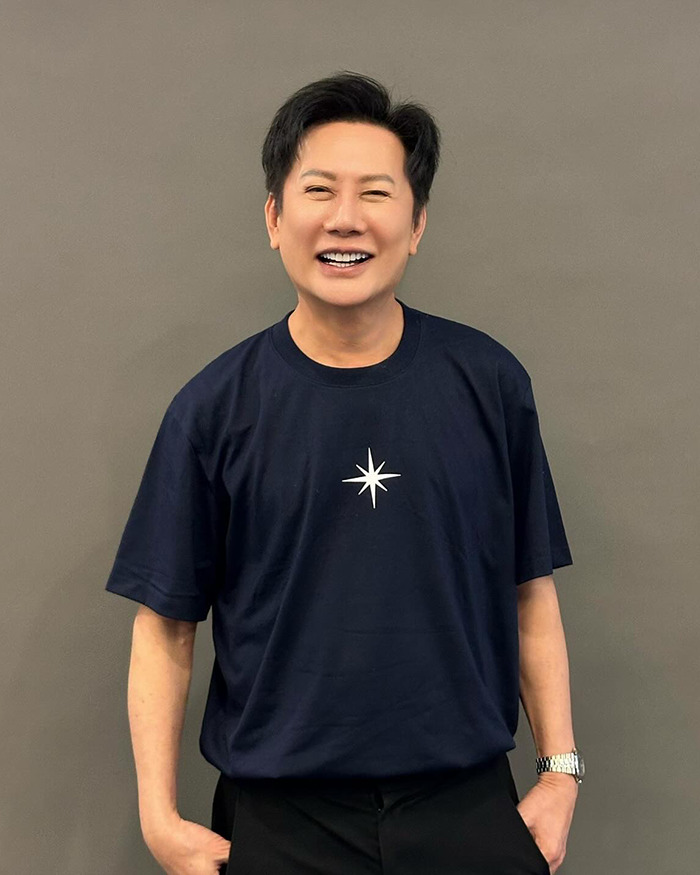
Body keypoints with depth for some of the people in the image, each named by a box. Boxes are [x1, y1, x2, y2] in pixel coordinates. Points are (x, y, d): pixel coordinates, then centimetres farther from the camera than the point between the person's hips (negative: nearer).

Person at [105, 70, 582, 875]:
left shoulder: (488, 383, -2)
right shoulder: (215, 407, -6)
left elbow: (530, 593, 3)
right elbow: (165, 625, -3)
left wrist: (560, 771, 1)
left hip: (468, 807, 1)